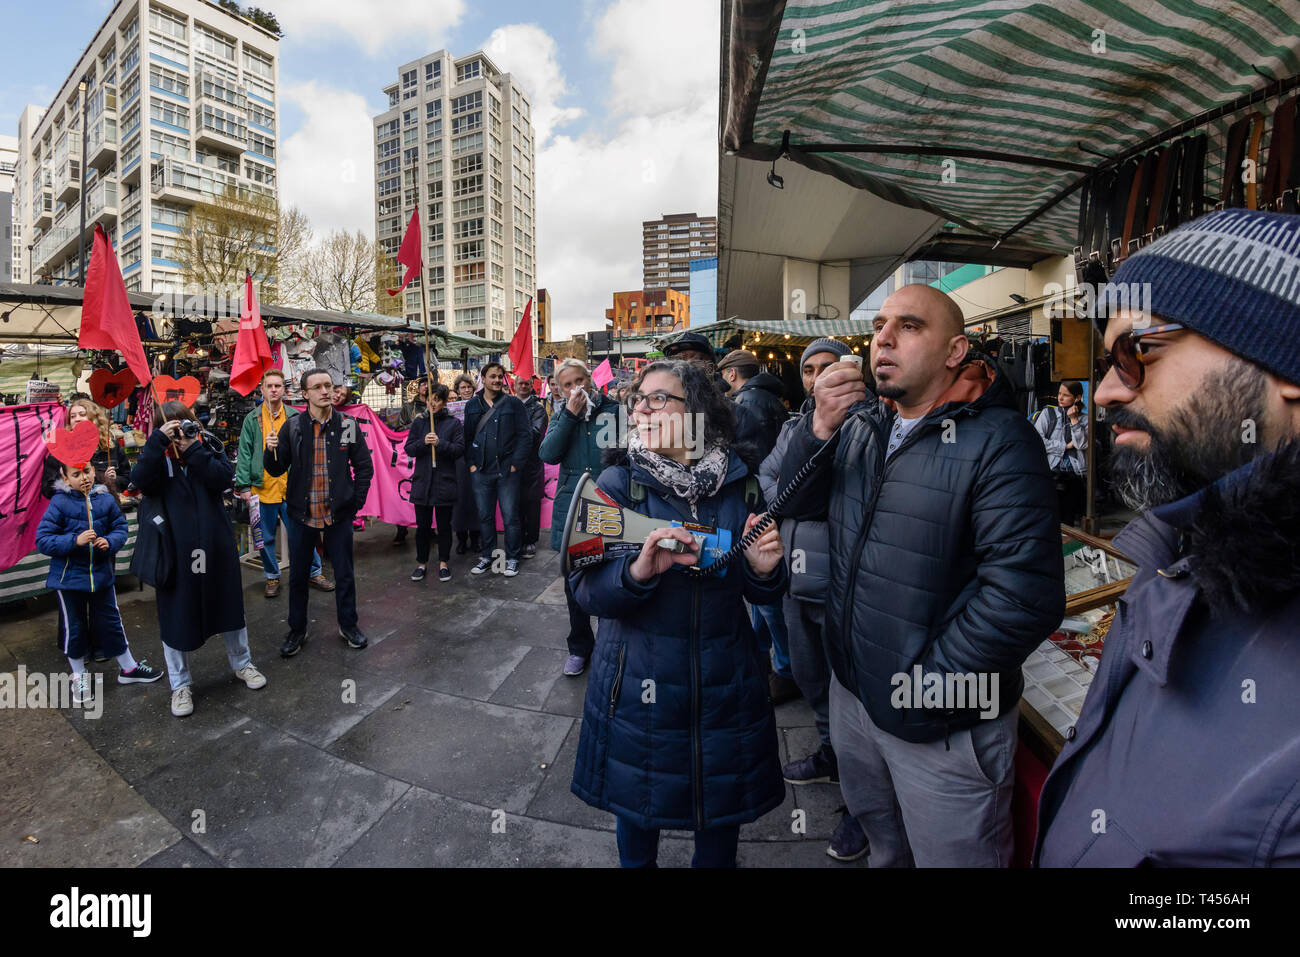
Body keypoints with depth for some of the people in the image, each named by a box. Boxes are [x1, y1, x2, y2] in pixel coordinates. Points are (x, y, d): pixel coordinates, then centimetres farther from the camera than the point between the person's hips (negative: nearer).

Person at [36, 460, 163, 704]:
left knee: (110, 623, 14)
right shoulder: (59, 503, -12)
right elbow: (43, 541, -13)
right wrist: (75, 540, -27)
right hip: (68, 577, -2)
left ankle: (128, 668, 29)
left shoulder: (106, 499, -3)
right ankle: (79, 676, 30)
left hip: (101, 573, 2)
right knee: (74, 627, 12)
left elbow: (120, 526, 3)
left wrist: (110, 542, -17)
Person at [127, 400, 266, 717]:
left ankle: (241, 663, 36)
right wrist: (158, 441, -26)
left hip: (216, 546, 1)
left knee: (229, 606, 15)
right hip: (174, 549, -1)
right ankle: (180, 685, 27)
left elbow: (225, 479, -16)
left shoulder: (209, 445, -1)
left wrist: (193, 450, -21)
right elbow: (140, 481, -22)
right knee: (175, 615, 9)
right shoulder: (155, 453, -2)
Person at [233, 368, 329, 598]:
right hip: (262, 489, 1)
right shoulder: (252, 419, 4)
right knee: (266, 538, 11)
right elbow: (244, 454, 3)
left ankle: (314, 572, 18)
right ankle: (272, 577, 26)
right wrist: (243, 485, -4)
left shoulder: (295, 417, 4)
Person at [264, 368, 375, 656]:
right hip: (301, 513, 1)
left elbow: (364, 466, 3)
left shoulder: (348, 425, -3)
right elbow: (276, 470, 2)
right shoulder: (292, 427, -2)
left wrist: (357, 500, -2)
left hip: (339, 514, -1)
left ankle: (348, 625, 29)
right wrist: (271, 451, -18)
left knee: (344, 574, 11)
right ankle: (297, 630, 30)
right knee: (297, 576, 12)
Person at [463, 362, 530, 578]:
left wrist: (516, 464, -9)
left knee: (510, 517, 1)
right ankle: (487, 556, 24)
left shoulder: (513, 404, 0)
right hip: (481, 471, 3)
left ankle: (512, 559, 14)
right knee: (484, 516, 11)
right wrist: (471, 463, 2)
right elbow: (467, 437, 12)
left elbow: (525, 435, -4)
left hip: (507, 471, -3)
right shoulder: (472, 406, 10)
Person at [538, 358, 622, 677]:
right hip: (571, 510, 3)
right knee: (575, 584, 14)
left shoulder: (614, 409, -1)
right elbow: (548, 454, -8)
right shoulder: (561, 415, 8)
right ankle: (579, 647, 33)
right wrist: (570, 416, -13)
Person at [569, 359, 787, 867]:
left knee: (722, 816, 20)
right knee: (636, 812, 20)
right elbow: (586, 586, -13)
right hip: (640, 681, -1)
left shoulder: (740, 485, -3)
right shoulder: (617, 482, -8)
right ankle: (637, 859, 50)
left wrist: (763, 569, -18)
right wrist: (637, 572, -32)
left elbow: (763, 595, 4)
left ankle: (715, 857, 50)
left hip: (725, 682, 2)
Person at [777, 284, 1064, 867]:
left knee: (948, 855, 19)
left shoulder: (999, 440, -20)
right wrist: (818, 429, -16)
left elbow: (1024, 596, -26)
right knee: (881, 841, 29)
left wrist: (925, 689, -21)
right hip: (851, 690, 6)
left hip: (943, 729, -5)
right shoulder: (858, 422, 2)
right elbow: (796, 504, 1)